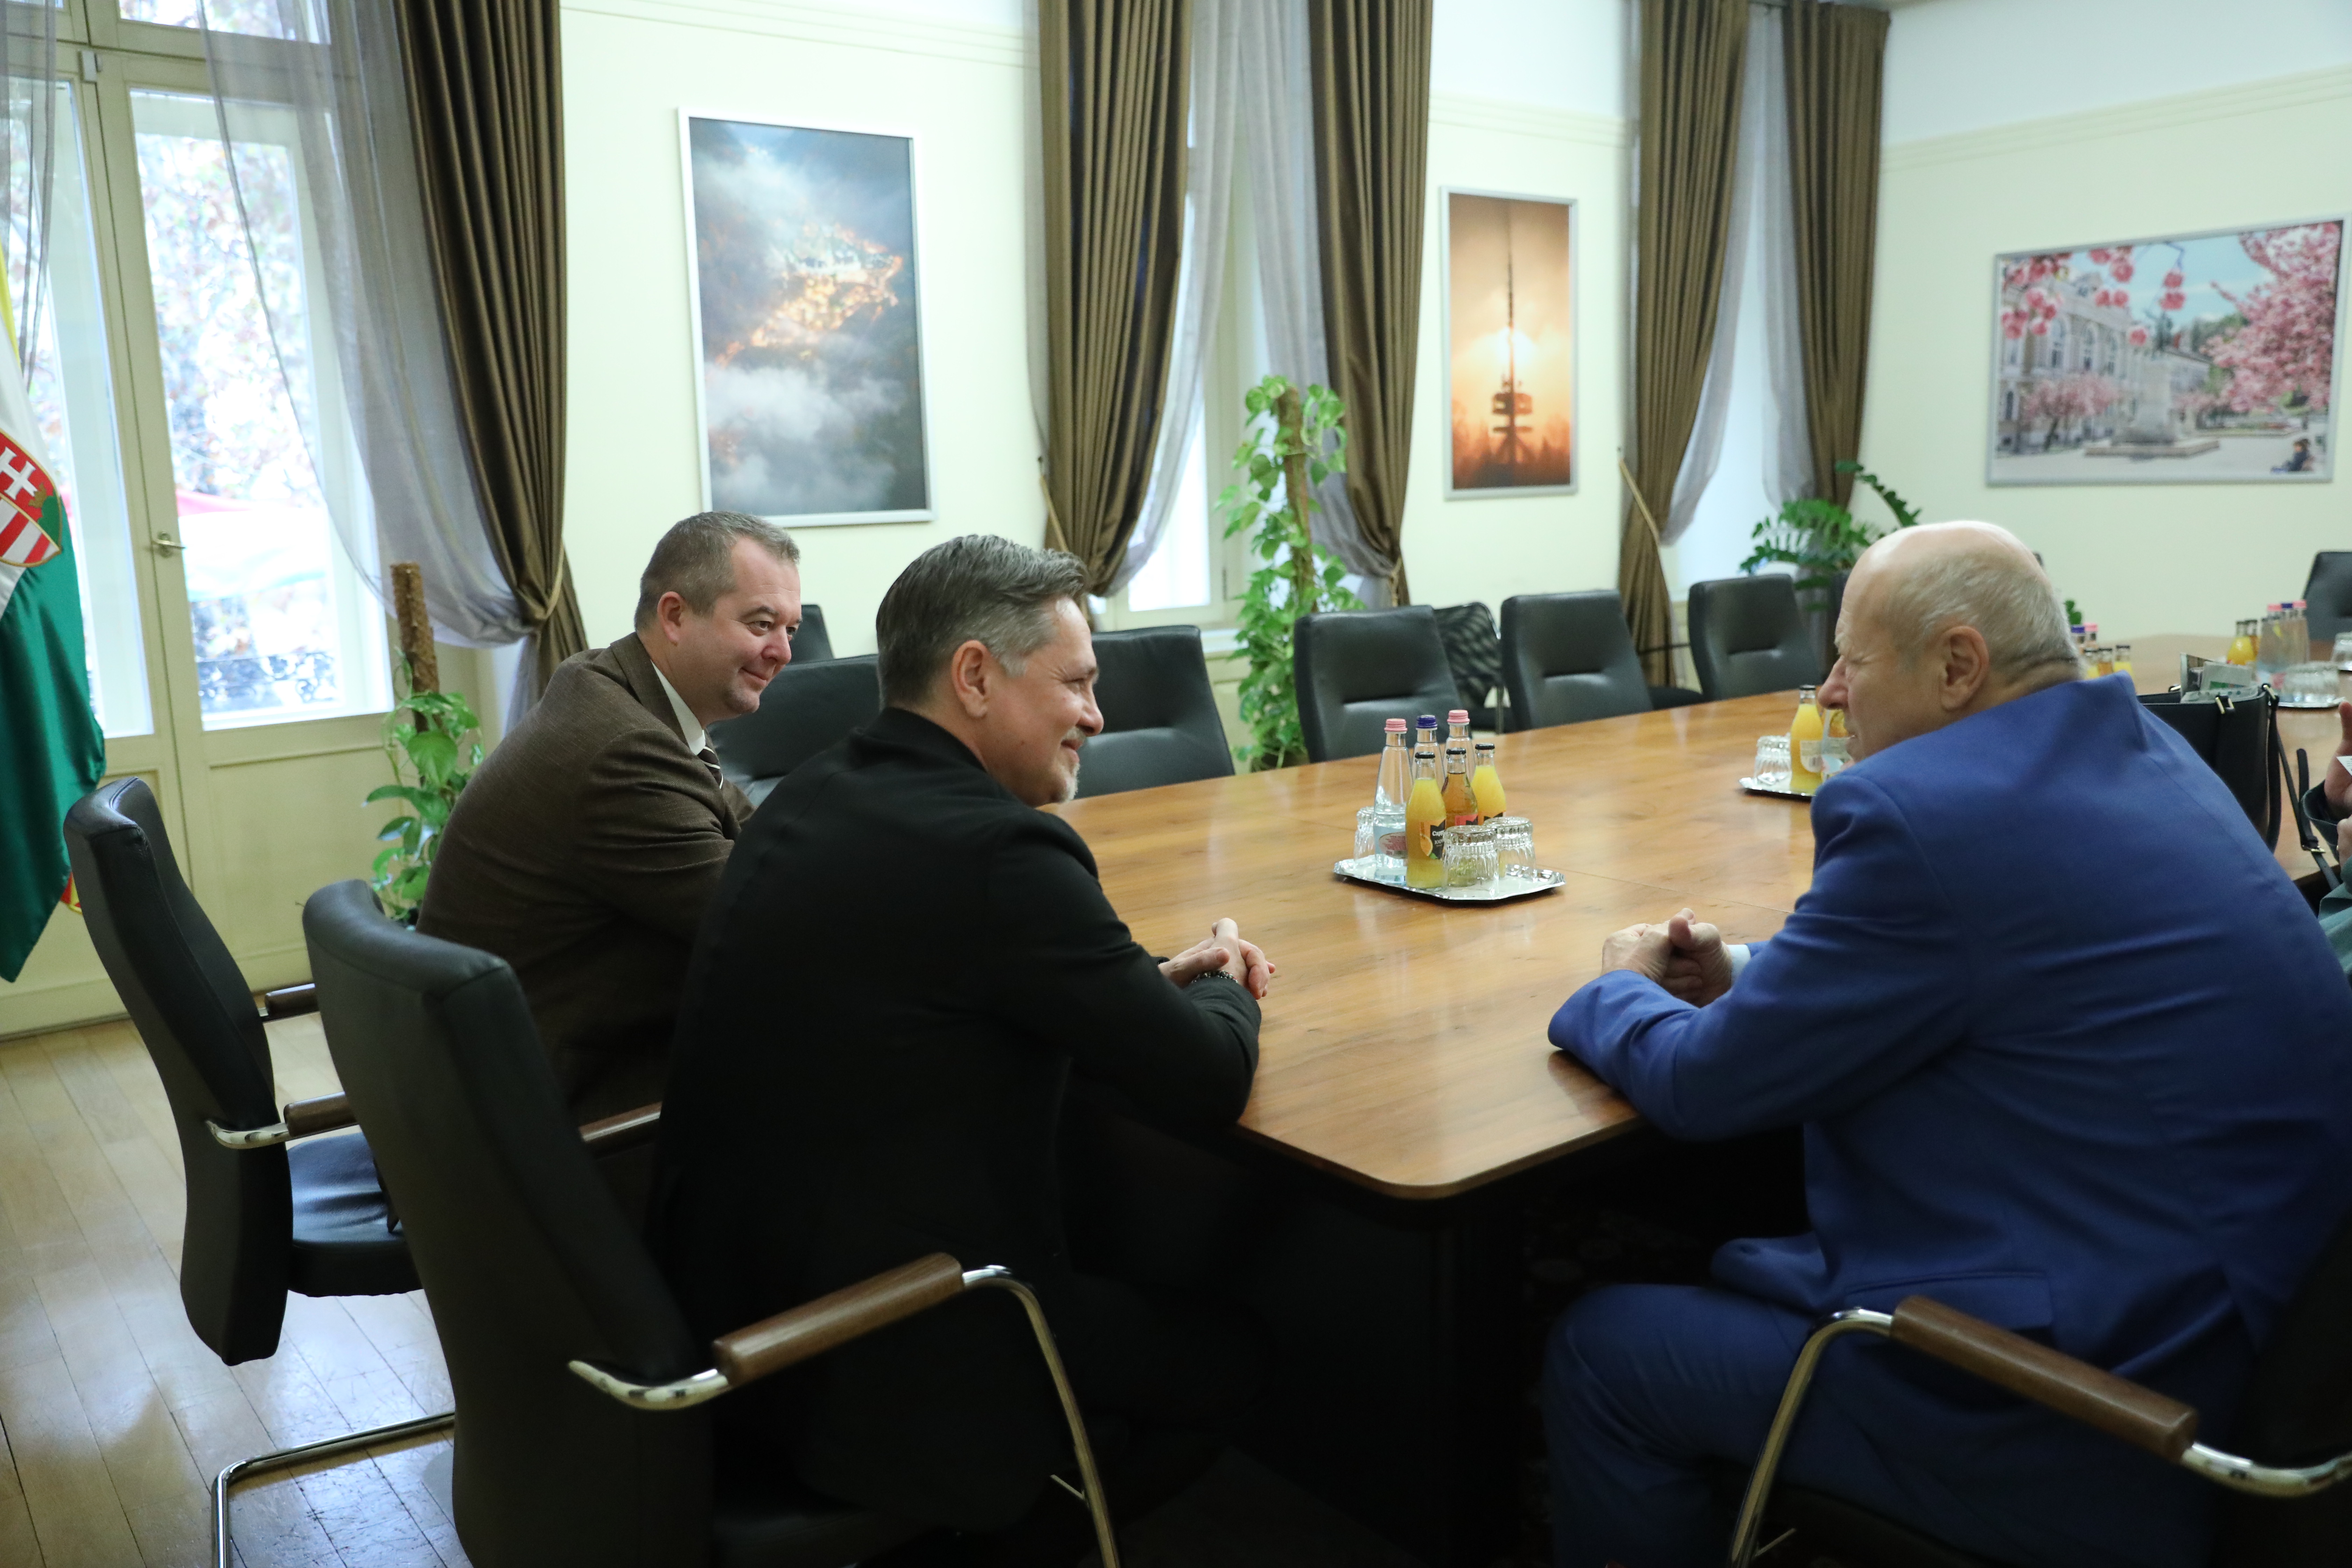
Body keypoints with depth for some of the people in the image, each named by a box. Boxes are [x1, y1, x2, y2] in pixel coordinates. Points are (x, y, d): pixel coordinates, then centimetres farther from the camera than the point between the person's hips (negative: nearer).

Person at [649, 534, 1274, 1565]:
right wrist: (1220, 989, 5)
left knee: (1130, 1279, 26)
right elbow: (1210, 1083, -18)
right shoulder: (996, 848, -24)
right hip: (862, 1371, -8)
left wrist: (1159, 980, 5)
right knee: (1226, 1360, 12)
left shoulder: (813, 794, 3)